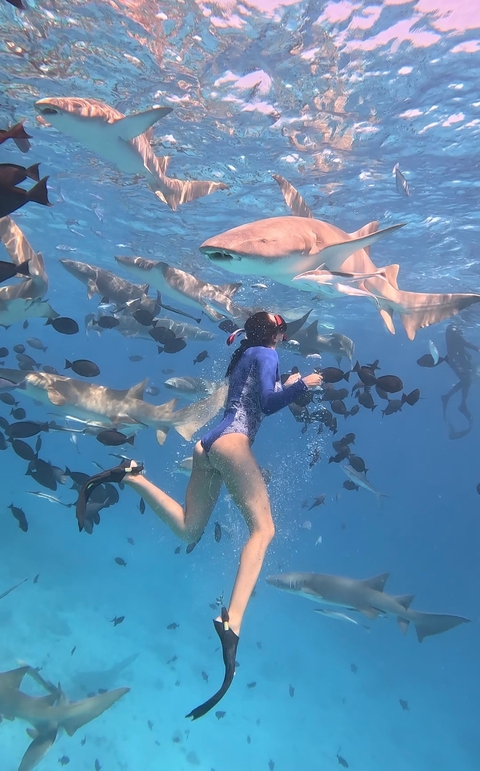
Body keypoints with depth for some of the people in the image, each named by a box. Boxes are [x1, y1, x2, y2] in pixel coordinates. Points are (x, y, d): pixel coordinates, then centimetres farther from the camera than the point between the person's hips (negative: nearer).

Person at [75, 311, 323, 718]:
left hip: (207, 444, 9)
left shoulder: (244, 358, 30)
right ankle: (232, 621, -31)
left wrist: (285, 385, 33)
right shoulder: (266, 354, 4)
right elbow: (267, 404, -9)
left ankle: (133, 476, 1)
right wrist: (302, 384, 1)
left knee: (187, 529, 11)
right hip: (232, 443, -9)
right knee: (263, 529, -14)